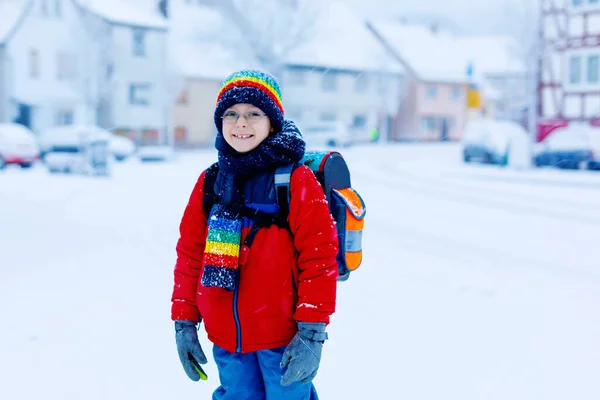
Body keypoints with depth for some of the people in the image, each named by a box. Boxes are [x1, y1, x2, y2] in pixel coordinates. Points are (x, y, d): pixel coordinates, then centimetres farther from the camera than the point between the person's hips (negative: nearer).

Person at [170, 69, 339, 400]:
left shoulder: (296, 181, -10)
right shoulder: (210, 181, 5)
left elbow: (319, 257, -11)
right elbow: (190, 254, 9)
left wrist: (312, 333, -14)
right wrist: (184, 322, 7)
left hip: (283, 339, -5)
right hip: (226, 340, 5)